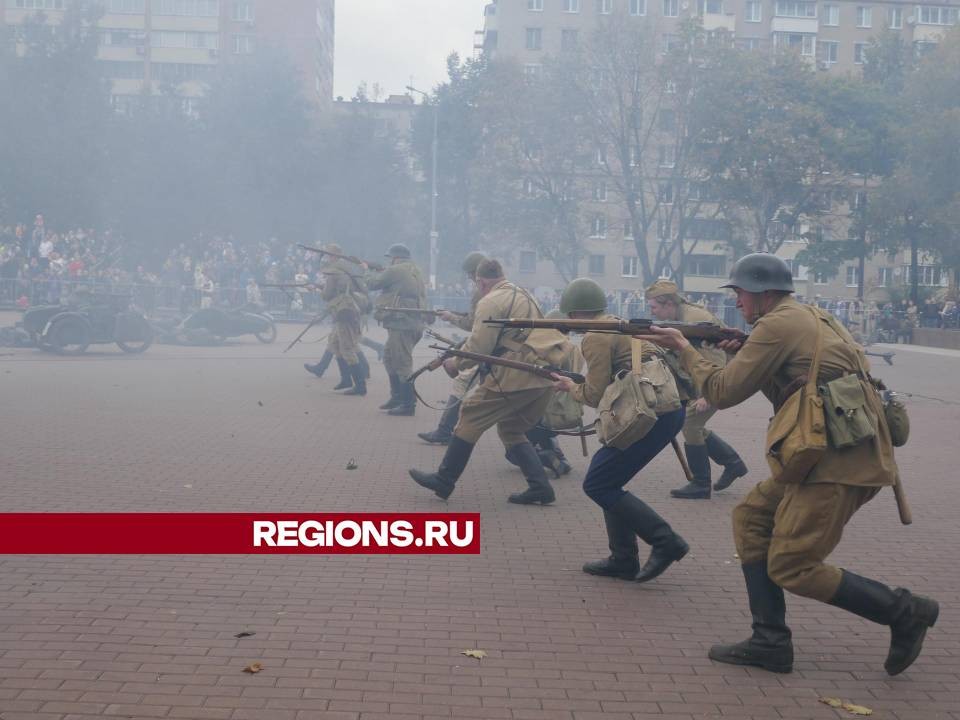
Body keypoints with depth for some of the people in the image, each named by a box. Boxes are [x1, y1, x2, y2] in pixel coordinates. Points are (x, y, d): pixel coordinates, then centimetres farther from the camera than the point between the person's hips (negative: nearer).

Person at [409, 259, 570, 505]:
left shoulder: (490, 302, -4)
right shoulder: (523, 295, 22)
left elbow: (478, 347, -8)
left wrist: (455, 364, 10)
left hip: (517, 375, -8)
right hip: (546, 376, 8)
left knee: (471, 416, 4)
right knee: (511, 430, 20)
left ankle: (443, 481, 8)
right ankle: (540, 487, 10)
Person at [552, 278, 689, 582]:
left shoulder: (596, 337, -8)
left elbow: (595, 395, -9)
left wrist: (571, 387, 10)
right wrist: (579, 383, 17)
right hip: (670, 407, 10)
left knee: (597, 485, -2)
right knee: (609, 479, 18)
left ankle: (665, 541, -3)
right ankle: (623, 560, 20)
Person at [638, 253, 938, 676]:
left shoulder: (778, 325, -11)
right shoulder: (812, 319, 18)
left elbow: (723, 393, -8)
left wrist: (683, 348, 4)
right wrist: (740, 350, 13)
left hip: (840, 461, -10)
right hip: (826, 453, 10)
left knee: (790, 567, -6)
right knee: (751, 518, 12)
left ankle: (904, 612, 6)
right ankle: (770, 643, 12)